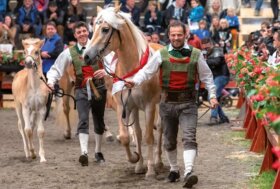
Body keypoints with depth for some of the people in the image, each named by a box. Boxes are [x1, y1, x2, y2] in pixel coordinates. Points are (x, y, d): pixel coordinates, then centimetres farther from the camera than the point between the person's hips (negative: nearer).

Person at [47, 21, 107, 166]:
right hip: (82, 90, -1)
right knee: (83, 120, -16)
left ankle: (98, 152, 29)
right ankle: (84, 152, -27)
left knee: (99, 120, 13)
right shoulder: (70, 52, 1)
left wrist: (105, 71, -27)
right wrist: (51, 80, -16)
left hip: (99, 88, 1)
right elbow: (56, 68, 2)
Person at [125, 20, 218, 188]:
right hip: (168, 103, 2)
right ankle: (174, 169, 31)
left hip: (188, 103, -2)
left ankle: (189, 172, -27)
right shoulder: (161, 54, 1)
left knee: (189, 138, -16)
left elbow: (207, 76, 9)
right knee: (169, 140, 13)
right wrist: (135, 81, -22)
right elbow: (146, 71, -4)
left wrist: (212, 95, 2)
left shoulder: (196, 54, 1)